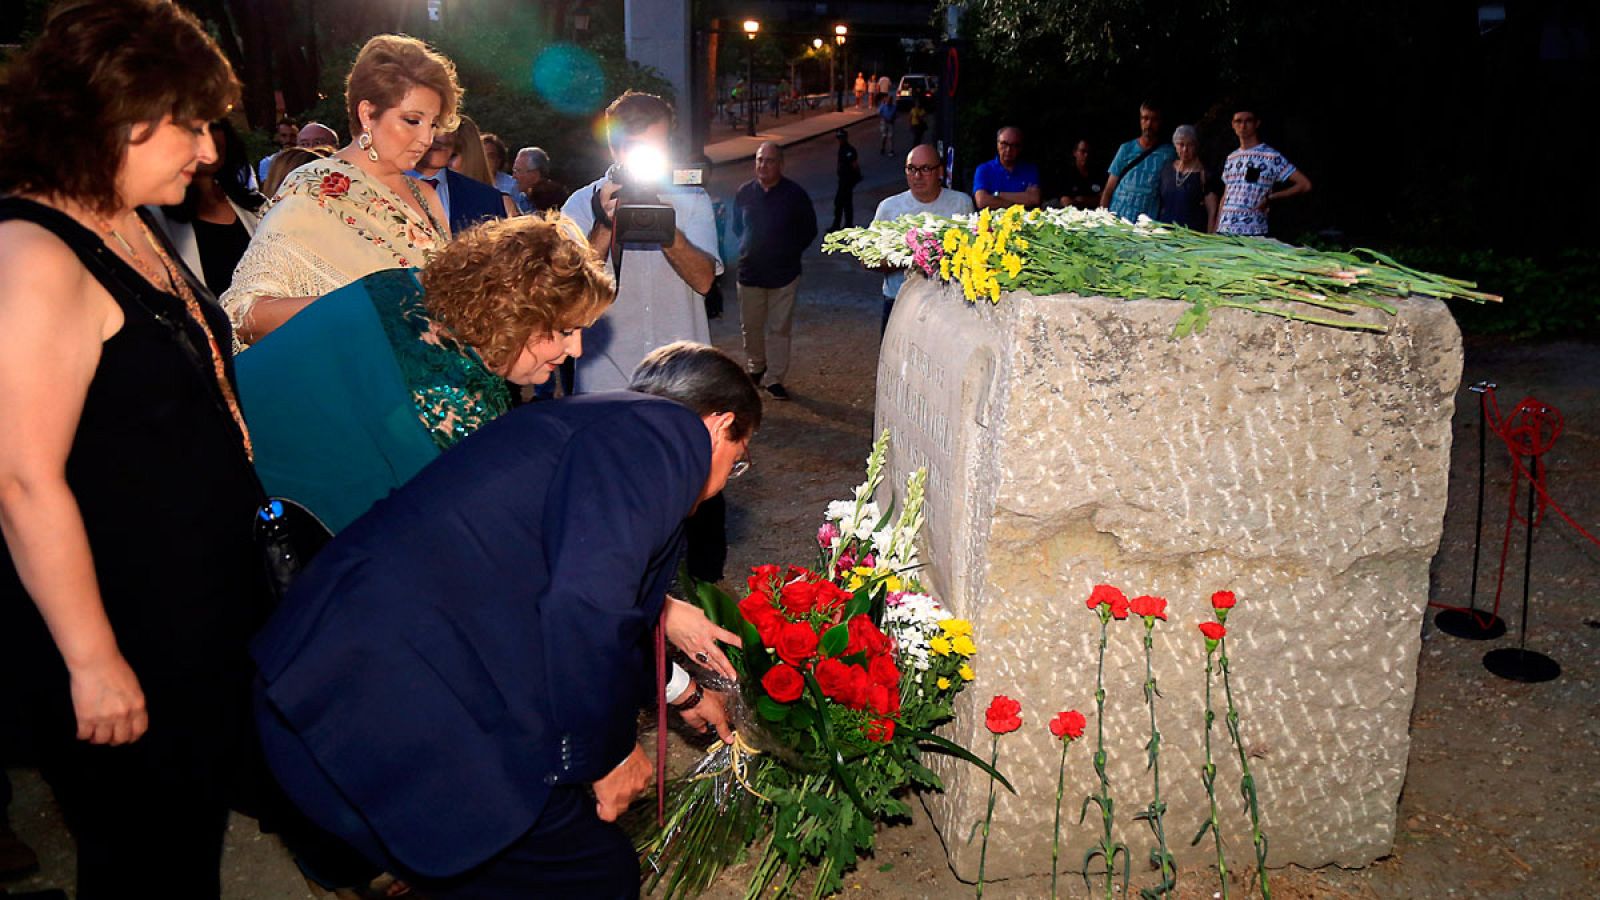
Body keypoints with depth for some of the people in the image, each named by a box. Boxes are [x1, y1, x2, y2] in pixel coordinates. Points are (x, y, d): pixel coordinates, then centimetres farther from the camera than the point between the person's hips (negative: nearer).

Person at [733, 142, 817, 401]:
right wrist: (748, 249, 10)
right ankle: (755, 367, 33)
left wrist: (790, 252, 2)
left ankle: (776, 379, 7)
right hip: (749, 272, 3)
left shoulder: (795, 194, -6)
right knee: (750, 326, 11)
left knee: (779, 328, 0)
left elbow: (809, 231, 4)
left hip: (784, 274, -3)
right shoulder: (744, 192, 2)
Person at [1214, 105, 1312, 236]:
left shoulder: (1271, 157, -2)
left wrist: (1270, 198, -4)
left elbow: (1305, 185, -4)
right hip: (1224, 231, 5)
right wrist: (1215, 230, 14)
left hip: (1252, 233, -5)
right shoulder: (1231, 158, 16)